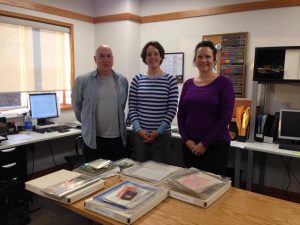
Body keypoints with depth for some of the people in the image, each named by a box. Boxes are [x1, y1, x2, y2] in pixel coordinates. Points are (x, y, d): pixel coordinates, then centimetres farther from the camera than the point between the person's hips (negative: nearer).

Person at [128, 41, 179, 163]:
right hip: (140, 134, 2)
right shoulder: (137, 79, 3)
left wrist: (159, 131, -10)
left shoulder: (170, 80, -2)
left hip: (162, 134, -1)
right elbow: (132, 107, 2)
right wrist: (138, 129, -8)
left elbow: (172, 109, -5)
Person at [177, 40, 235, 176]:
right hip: (189, 144, 5)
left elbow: (225, 117, -12)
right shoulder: (188, 84, 8)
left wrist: (205, 143, -12)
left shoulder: (224, 83, -6)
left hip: (215, 144, -4)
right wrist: (187, 140, -5)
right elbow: (181, 115, 7)